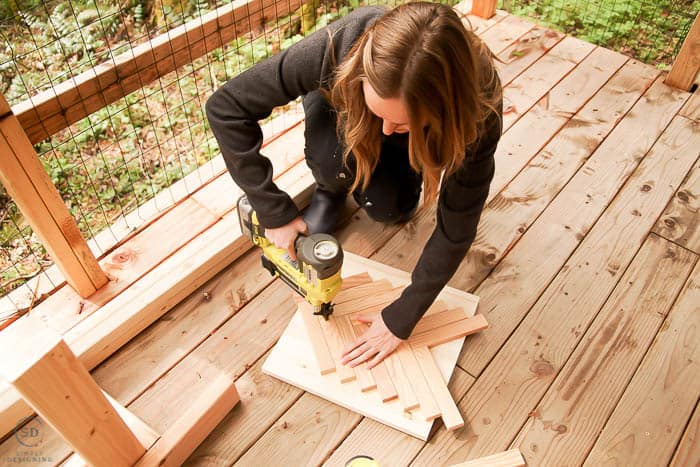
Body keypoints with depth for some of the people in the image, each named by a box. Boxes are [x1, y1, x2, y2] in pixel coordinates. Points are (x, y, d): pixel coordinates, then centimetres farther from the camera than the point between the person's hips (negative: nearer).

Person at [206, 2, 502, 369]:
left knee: (390, 209, -19)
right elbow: (226, 107, -34)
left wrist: (401, 319, -28)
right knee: (332, 159, -33)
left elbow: (456, 227, -32)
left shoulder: (477, 105, -40)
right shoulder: (339, 47, -43)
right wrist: (275, 212, -36)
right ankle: (330, 190, 3)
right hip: (341, 102, 0)